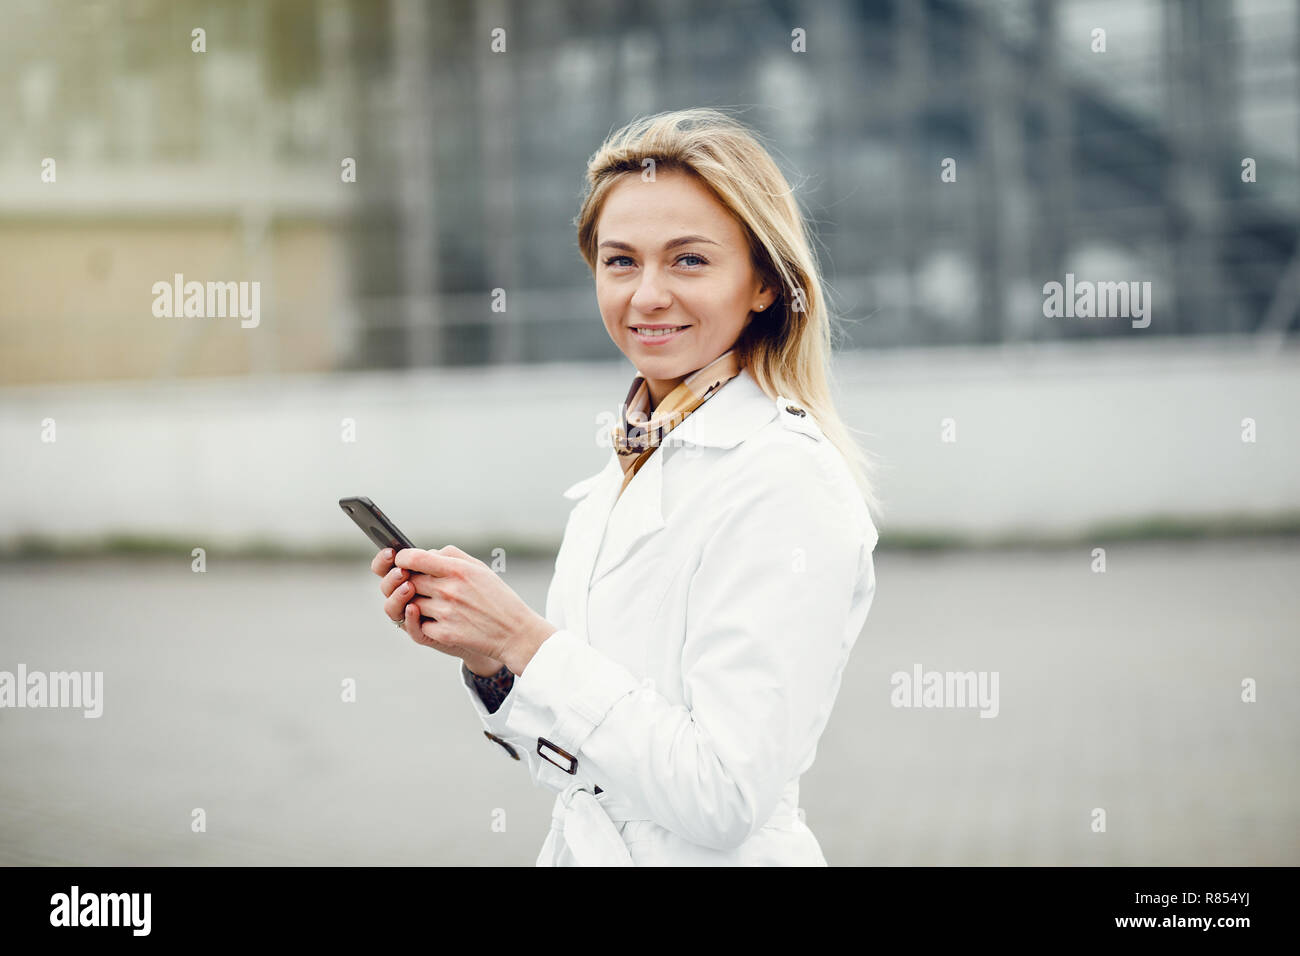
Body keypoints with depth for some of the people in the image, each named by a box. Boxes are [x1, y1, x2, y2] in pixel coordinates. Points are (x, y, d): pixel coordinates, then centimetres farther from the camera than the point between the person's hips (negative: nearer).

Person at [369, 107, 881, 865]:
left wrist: (527, 642, -20)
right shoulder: (626, 470, 7)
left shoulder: (786, 482, -17)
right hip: (584, 846, 7)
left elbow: (723, 800, -22)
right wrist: (481, 651, -5)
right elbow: (571, 765, 10)